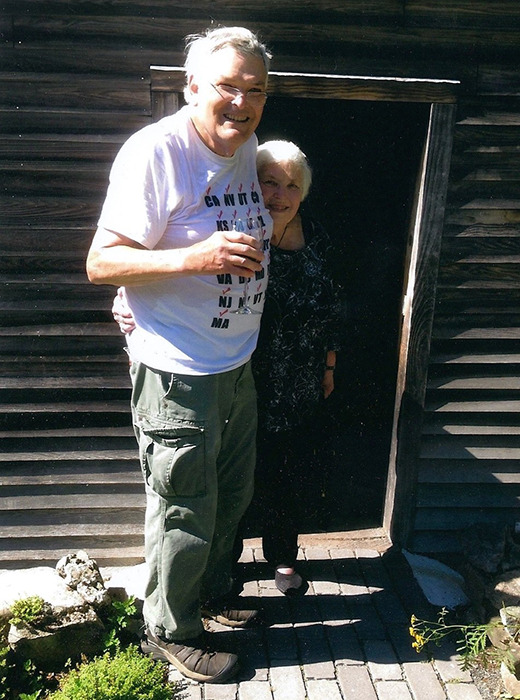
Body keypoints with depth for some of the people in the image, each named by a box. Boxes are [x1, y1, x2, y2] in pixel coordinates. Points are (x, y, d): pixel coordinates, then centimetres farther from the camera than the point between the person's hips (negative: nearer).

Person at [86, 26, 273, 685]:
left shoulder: (246, 148, 8)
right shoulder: (154, 150, -18)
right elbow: (100, 261, -21)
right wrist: (195, 258, -33)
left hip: (236, 363, 9)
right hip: (177, 371, -8)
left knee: (231, 493, 22)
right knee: (185, 510, 6)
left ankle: (211, 592, 46)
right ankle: (170, 630, 31)